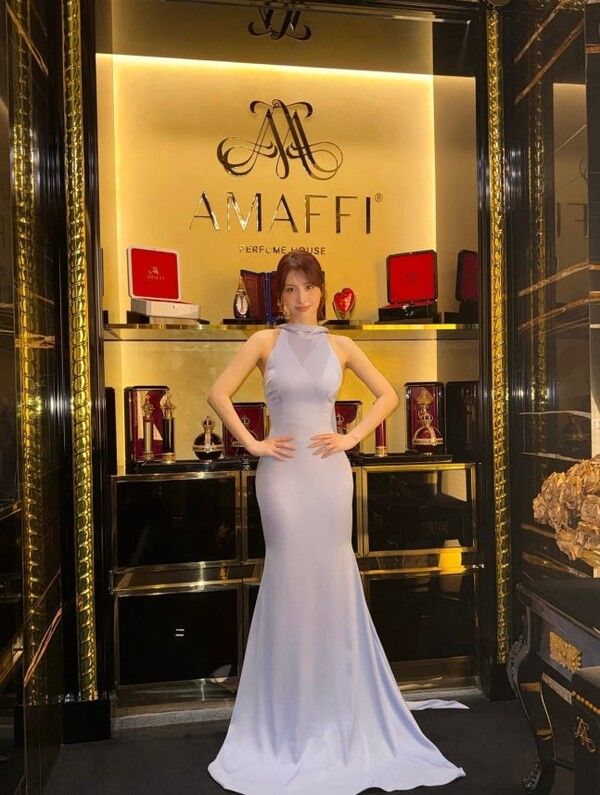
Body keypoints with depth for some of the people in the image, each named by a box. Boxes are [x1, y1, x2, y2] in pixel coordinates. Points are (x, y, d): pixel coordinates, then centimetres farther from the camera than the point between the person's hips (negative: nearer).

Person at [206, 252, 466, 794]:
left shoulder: (340, 346, 7)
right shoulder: (266, 341, 2)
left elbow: (388, 395, 11)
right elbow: (219, 393, -1)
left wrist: (353, 437, 1)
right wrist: (251, 443, -7)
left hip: (330, 472, 2)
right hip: (282, 472, -1)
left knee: (333, 579, 6)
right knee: (289, 581, 3)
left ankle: (336, 707, 26)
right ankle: (289, 714, 22)